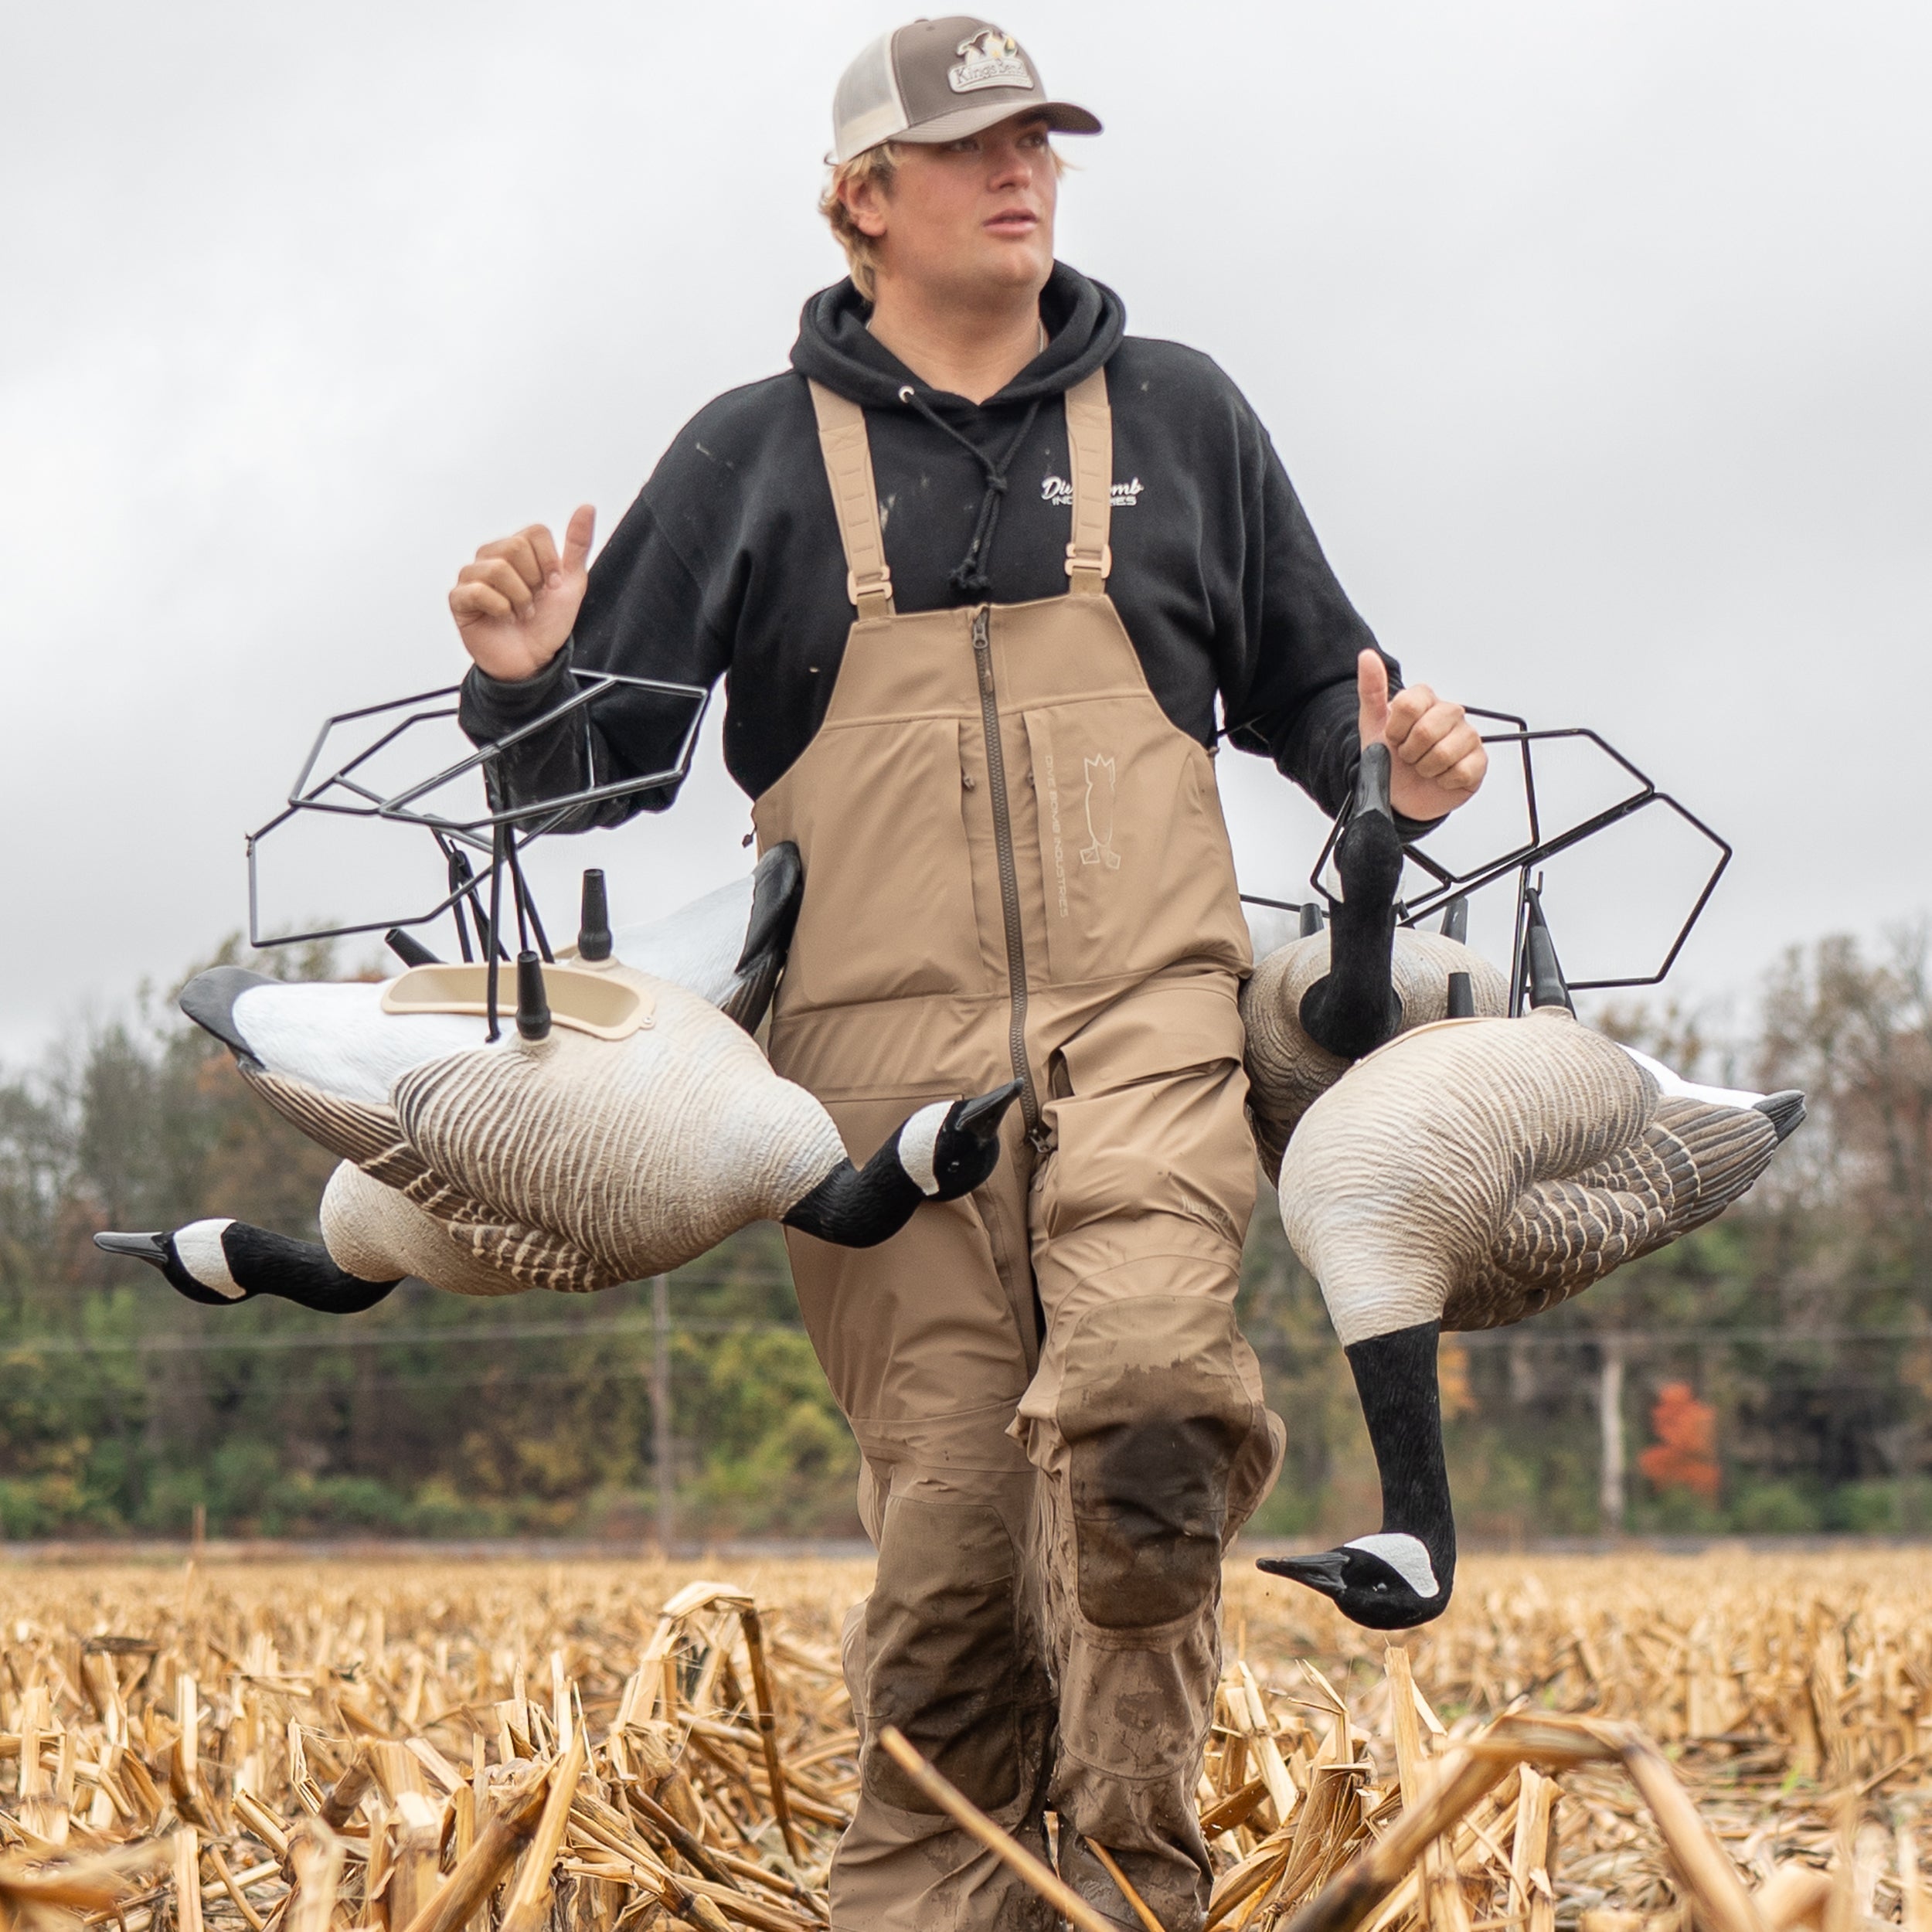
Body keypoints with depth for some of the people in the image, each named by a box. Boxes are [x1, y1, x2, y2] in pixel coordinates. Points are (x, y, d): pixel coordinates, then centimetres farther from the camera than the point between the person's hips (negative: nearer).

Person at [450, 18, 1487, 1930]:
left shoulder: (1177, 413, 17)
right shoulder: (753, 454, 14)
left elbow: (1305, 689, 27)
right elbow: (601, 768, 16)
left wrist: (1391, 763, 4)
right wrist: (522, 680, -7)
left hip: (1141, 1009, 0)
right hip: (887, 1047, 0)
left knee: (1144, 1388, -26)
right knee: (948, 1506, -8)